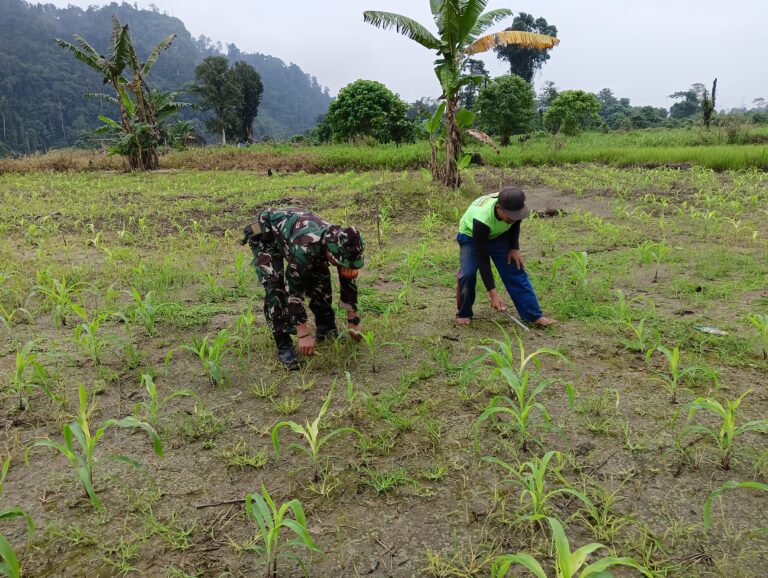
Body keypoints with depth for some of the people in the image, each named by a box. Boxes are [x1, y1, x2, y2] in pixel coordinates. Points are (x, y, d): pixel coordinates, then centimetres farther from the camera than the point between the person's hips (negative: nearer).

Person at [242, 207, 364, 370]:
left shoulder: (342, 245, -24)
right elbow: (294, 291, -37)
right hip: (265, 234, -6)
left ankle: (326, 330, 12)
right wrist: (304, 335, -34)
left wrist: (353, 321, -1)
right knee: (274, 287, -20)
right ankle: (284, 347, -11)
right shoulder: (305, 247, -44)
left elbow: (348, 280, -8)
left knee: (321, 277, -4)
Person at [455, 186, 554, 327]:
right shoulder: (481, 219, -43)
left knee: (516, 271, -6)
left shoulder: (514, 207, -29)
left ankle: (534, 315, -1)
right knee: (467, 273, -23)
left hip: (499, 234, 4)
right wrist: (492, 292, -37)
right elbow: (482, 259, -37)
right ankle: (463, 314, 0)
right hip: (471, 235, -4)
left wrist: (514, 247, -9)